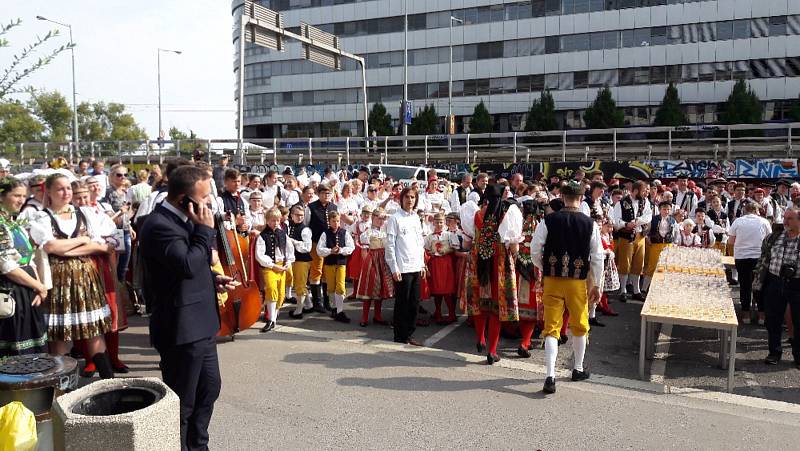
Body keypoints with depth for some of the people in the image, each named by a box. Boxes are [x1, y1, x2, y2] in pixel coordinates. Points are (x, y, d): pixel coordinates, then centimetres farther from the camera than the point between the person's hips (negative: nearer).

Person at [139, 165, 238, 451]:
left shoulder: (182, 219, 10)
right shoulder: (159, 224, -20)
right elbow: (188, 265, -30)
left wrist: (213, 280, 5)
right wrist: (205, 229, -21)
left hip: (200, 325, 10)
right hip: (181, 329, -10)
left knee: (210, 387, 21)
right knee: (182, 402, 5)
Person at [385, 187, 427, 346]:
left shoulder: (416, 218, 13)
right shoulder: (395, 218, -5)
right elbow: (390, 245, -8)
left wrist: (422, 265, 13)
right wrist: (394, 269, -13)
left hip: (416, 267, 6)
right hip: (402, 268, -6)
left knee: (414, 303, 9)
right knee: (402, 303, 1)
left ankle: (409, 334, 21)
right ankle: (400, 336, 13)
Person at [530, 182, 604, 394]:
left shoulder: (548, 221, -8)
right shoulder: (590, 224, -5)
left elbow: (535, 251, -6)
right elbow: (597, 257, -2)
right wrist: (596, 285, 8)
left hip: (552, 281, -1)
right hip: (578, 282, 1)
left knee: (551, 327, 3)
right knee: (579, 326, 19)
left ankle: (550, 376, -5)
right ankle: (578, 369, 34)